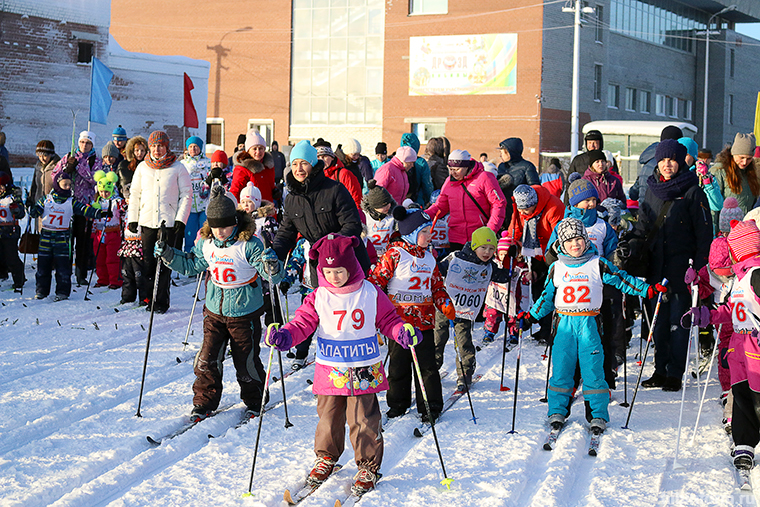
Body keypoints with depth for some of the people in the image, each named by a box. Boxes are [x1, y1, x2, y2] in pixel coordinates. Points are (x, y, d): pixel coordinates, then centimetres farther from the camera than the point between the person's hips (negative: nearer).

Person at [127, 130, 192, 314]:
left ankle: (162, 302, 3)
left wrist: (181, 220, -6)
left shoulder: (177, 168, 1)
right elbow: (135, 194, 15)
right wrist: (132, 218, 7)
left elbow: (186, 195, 2)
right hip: (147, 222, 3)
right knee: (148, 262, 1)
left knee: (164, 264, -4)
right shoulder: (142, 168, 10)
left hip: (169, 222, -3)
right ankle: (150, 298, 13)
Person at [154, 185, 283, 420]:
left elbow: (270, 272, -22)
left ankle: (254, 401, 28)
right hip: (214, 310, 4)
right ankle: (204, 402, 18)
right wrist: (167, 254, 7)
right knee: (207, 359, 2)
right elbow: (191, 264, 17)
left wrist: (273, 269, -46)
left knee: (246, 361, 6)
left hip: (244, 312, -4)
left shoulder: (249, 245, -18)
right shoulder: (206, 243, -1)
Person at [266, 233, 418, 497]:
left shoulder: (371, 294, -3)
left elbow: (388, 320, 4)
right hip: (330, 372, 2)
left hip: (364, 373, -2)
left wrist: (403, 332, -15)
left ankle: (368, 466, 18)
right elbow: (303, 322, 0)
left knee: (363, 420, 1)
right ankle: (326, 458, 34)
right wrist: (286, 335, -19)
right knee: (328, 417, 11)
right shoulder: (318, 298, 0)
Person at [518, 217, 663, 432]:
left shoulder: (598, 265, 5)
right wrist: (530, 317, 17)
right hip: (564, 323, 2)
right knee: (561, 368, 0)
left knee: (593, 370, -5)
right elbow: (547, 297, 20)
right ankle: (557, 411, 10)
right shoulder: (557, 268, 10)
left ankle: (598, 415, 0)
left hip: (589, 323, -2)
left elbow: (622, 280, 9)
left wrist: (648, 290, 2)